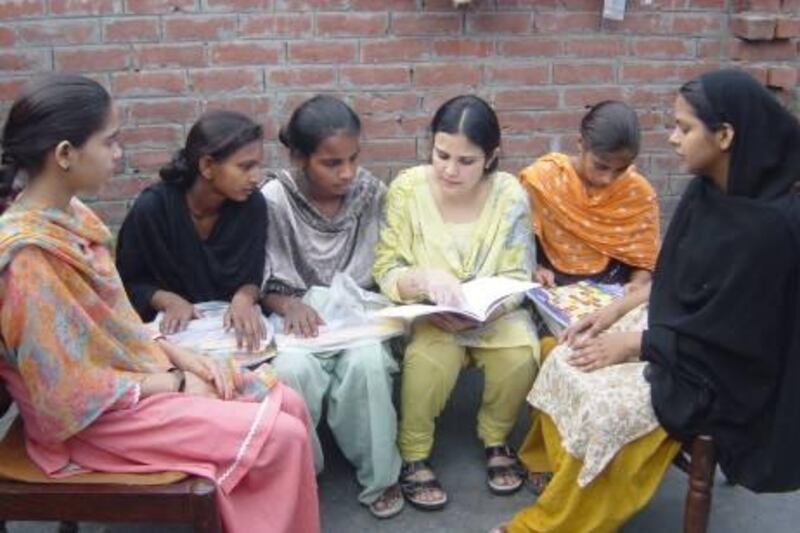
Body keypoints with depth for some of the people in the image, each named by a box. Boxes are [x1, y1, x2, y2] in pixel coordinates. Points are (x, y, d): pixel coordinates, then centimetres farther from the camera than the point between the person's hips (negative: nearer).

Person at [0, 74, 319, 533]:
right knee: (281, 437, -12)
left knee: (290, 405, 3)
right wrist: (175, 384, -14)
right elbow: (70, 393, -23)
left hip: (136, 365, 9)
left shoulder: (71, 217, 2)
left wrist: (178, 355, 0)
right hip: (97, 414, -9)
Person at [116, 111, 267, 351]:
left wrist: (244, 298, -20)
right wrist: (168, 300, -20)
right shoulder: (152, 208, -14)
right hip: (172, 325, -3)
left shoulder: (253, 205, -8)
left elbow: (252, 276, 2)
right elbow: (127, 283, -1)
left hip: (232, 323, 3)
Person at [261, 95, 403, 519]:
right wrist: (289, 305, -23)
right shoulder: (273, 200, -10)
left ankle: (379, 475, -6)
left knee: (368, 364, -30)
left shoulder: (370, 191, -2)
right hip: (299, 318, -1)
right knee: (294, 370, -32)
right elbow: (260, 283, -4)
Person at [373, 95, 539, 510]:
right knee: (430, 358, -31)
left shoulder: (509, 194, -12)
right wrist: (424, 278, -34)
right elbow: (385, 272, -11)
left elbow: (517, 281, -8)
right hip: (424, 312, -1)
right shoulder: (407, 188, -13)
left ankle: (496, 438, 5)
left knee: (520, 354, -26)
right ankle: (413, 454, -5)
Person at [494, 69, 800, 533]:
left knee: (601, 408, -21)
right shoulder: (705, 192, -2)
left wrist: (634, 346, -16)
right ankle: (563, 477, 16)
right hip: (680, 339, 8)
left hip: (719, 373, -8)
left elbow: (728, 331, -22)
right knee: (558, 357, -1)